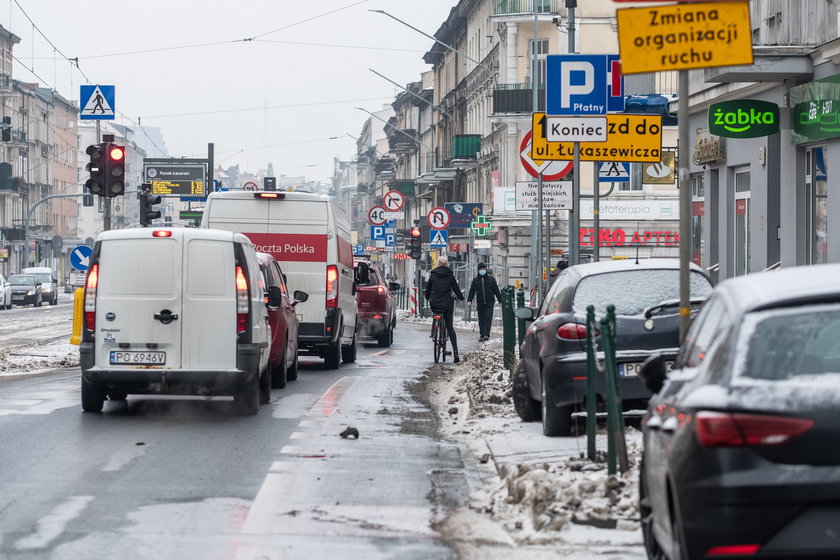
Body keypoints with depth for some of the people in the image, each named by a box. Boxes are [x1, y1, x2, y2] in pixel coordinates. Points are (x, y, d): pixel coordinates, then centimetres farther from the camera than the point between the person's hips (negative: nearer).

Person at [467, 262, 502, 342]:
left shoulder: (491, 279, 4)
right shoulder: (475, 280, 7)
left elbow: (496, 290, 6)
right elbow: (472, 290, 5)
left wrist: (500, 300, 4)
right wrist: (469, 300, -8)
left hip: (489, 302, -2)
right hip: (480, 303, 2)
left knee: (488, 318, -11)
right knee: (481, 320, 4)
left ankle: (486, 335, -16)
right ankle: (482, 336, 10)